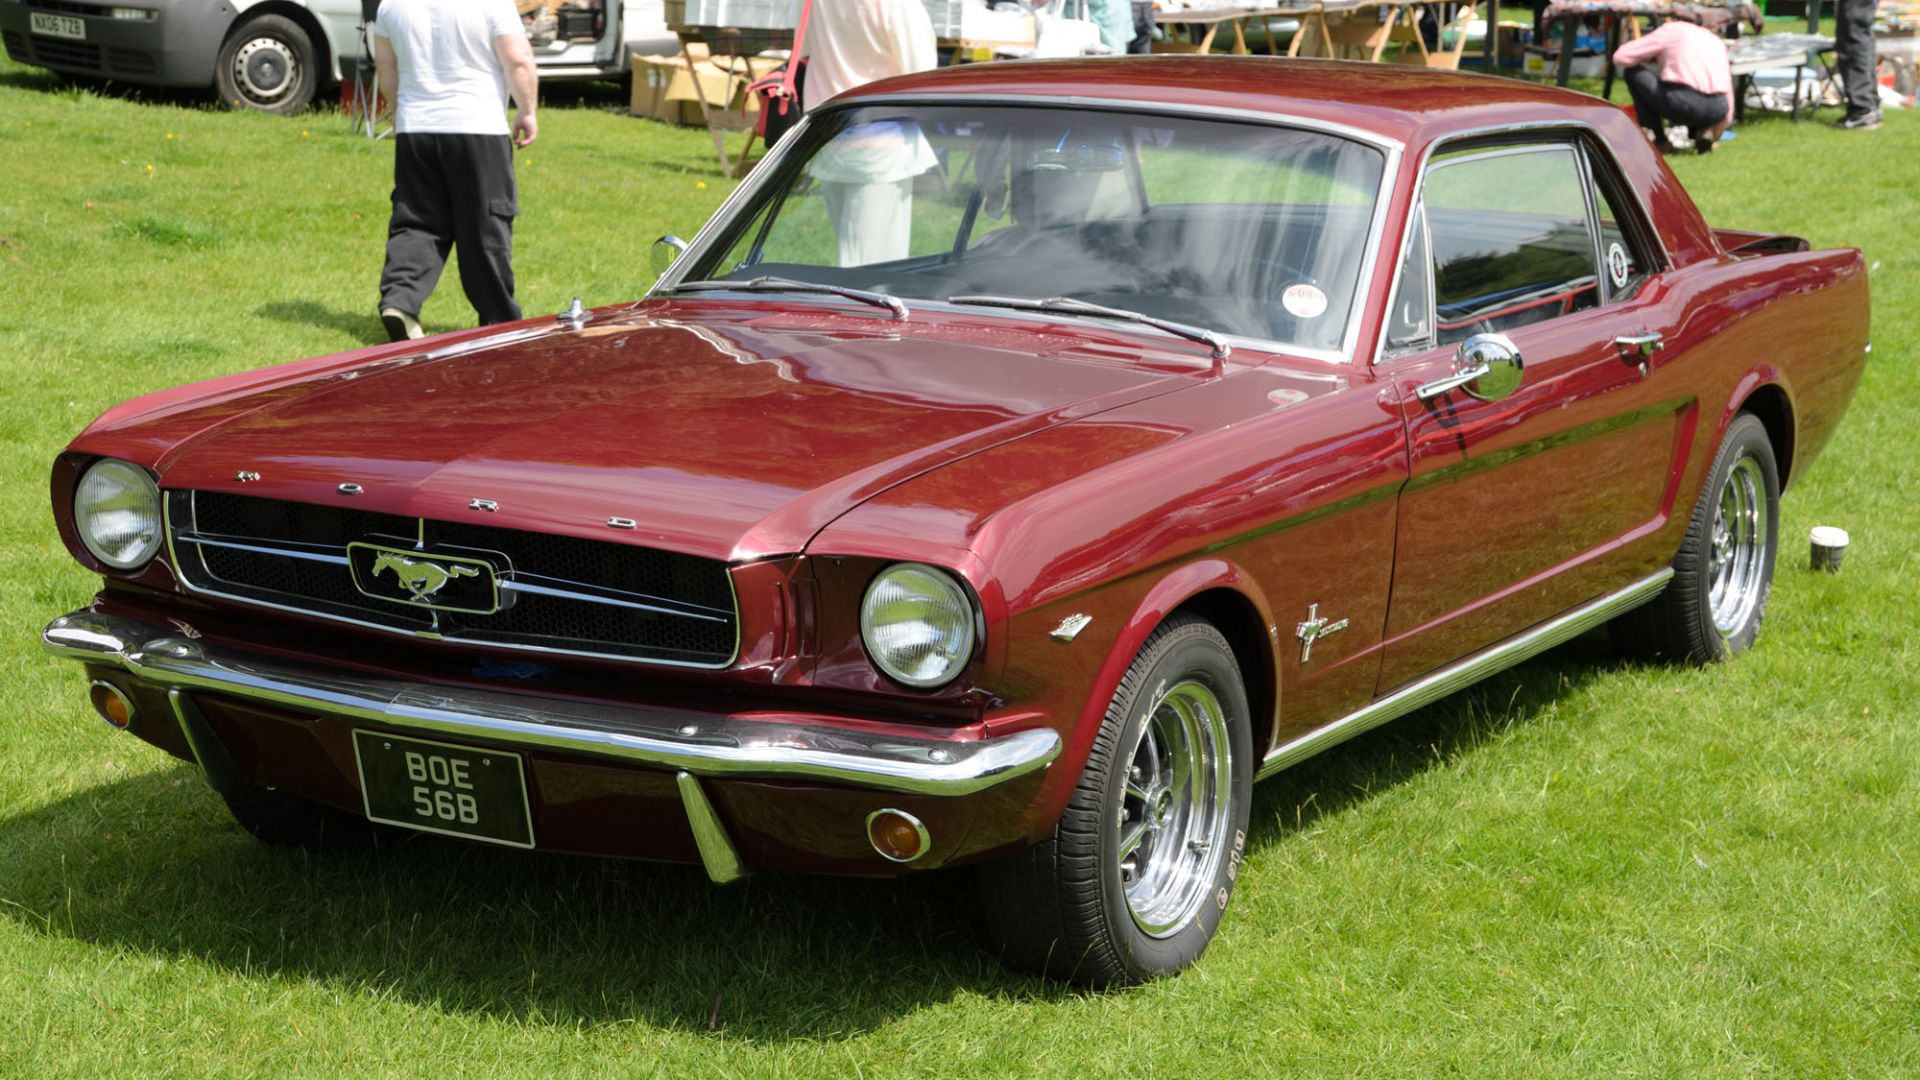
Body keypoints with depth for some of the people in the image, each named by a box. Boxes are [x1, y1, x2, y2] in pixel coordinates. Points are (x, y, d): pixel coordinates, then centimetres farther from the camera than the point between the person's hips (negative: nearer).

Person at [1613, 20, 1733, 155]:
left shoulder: (1669, 30, 15)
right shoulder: (1717, 40, 30)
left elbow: (1620, 57, 11)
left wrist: (1647, 59, 31)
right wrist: (1715, 137, 41)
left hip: (1682, 103, -5)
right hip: (1717, 109, 5)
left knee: (1633, 73, 18)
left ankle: (1658, 138, 13)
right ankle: (1705, 131, 11)